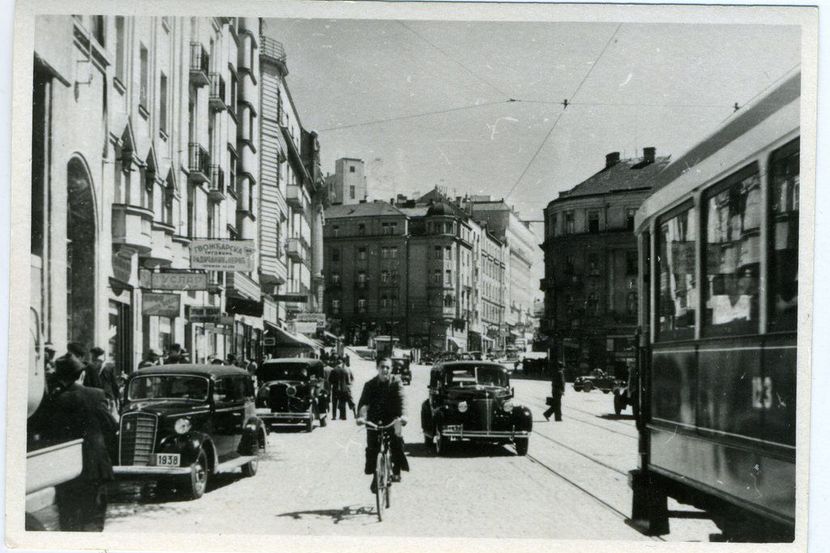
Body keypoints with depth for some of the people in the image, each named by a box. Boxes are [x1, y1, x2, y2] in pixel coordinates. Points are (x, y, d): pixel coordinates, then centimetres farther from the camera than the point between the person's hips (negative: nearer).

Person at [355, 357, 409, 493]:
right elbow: (363, 402, -9)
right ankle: (375, 476, 8)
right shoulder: (370, 384, 3)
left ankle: (396, 471, 4)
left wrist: (403, 415, -32)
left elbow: (401, 399, -14)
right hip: (374, 421, 1)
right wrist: (361, 416, -29)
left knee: (397, 441, -18)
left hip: (392, 419, -1)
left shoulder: (396, 383, 0)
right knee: (372, 449, -8)